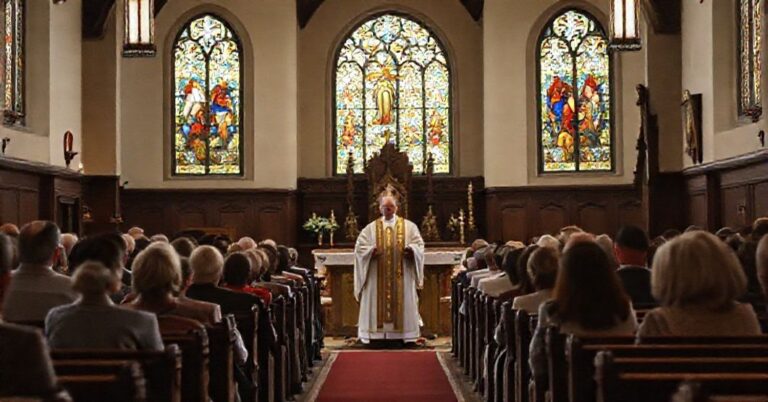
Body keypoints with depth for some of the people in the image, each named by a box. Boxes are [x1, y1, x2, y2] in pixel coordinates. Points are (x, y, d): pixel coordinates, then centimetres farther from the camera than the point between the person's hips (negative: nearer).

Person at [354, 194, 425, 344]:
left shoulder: (409, 226, 9)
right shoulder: (371, 228, 9)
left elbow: (419, 244, 5)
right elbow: (359, 246, 5)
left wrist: (410, 249, -17)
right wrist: (371, 250, -16)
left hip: (401, 275, 0)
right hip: (378, 276, 0)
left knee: (402, 302, -1)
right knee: (378, 302, -4)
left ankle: (405, 334, 2)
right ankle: (377, 334, -3)